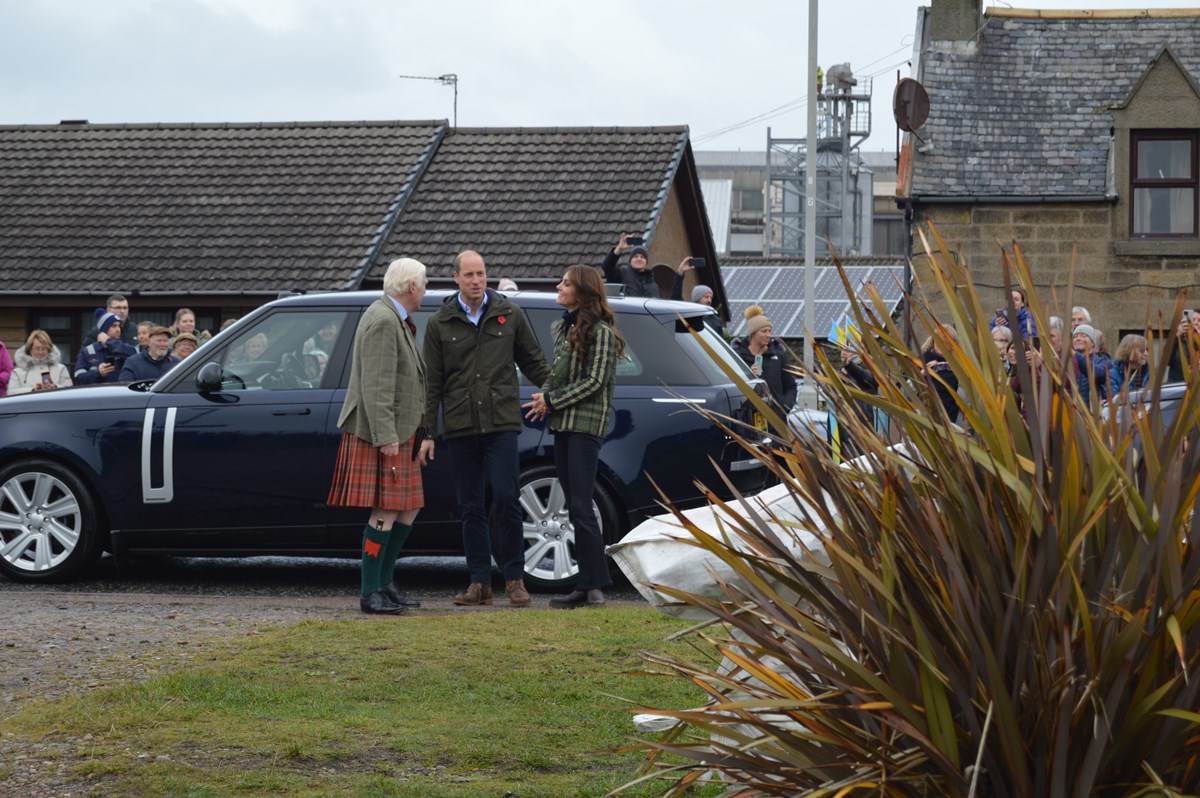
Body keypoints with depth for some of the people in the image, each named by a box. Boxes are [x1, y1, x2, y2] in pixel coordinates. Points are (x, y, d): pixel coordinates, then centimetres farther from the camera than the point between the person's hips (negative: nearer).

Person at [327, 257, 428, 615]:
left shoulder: (396, 320, 18)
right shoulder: (382, 321, -16)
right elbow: (376, 385, -23)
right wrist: (385, 436, -26)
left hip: (398, 433, 10)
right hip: (381, 434, -10)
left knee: (408, 510, 12)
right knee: (386, 512, -9)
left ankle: (385, 583, 19)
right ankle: (370, 593, -6)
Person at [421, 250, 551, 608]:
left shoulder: (510, 315, 7)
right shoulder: (439, 323, 7)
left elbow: (534, 363, 16)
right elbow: (431, 383, 7)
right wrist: (427, 433, 4)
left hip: (501, 423, -1)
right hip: (460, 427, 1)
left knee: (506, 499, -9)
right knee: (471, 507, 4)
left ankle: (514, 579, 0)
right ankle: (480, 583, 10)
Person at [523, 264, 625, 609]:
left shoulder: (600, 331, -9)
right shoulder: (562, 327, 17)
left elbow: (595, 381, -14)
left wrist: (552, 400, -11)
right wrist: (544, 397, 2)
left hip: (586, 424, -8)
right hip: (562, 425, 8)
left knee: (580, 507, -12)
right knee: (575, 508, 8)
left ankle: (595, 584, -9)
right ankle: (587, 585, 11)